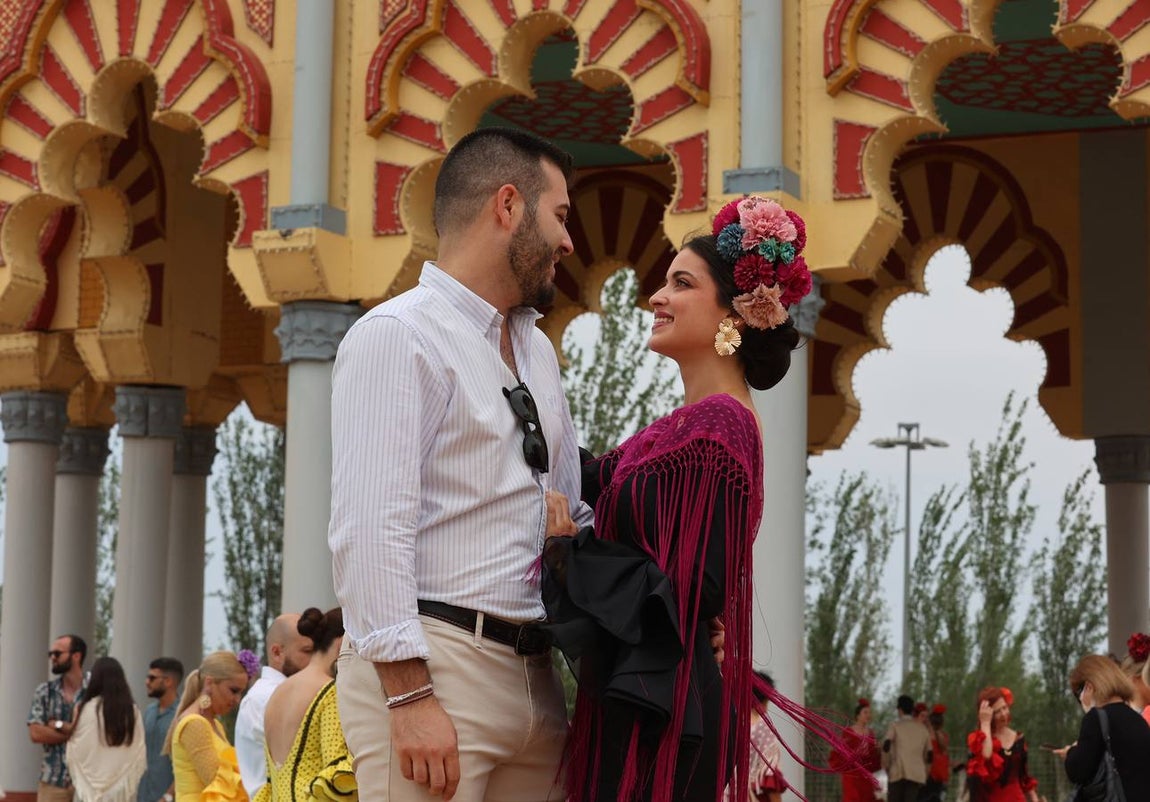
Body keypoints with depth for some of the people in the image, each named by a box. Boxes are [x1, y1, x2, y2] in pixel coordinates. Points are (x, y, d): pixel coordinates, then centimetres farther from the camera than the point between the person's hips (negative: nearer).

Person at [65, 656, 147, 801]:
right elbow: (140, 754, 4)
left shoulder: (87, 710, -10)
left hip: (90, 788, -3)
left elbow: (74, 752, -2)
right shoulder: (133, 712, 0)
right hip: (122, 790, 3)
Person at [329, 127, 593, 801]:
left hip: (532, 669, 8)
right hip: (429, 667, -8)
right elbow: (369, 529, -16)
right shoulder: (397, 336, -8)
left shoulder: (537, 349, 20)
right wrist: (410, 695, -22)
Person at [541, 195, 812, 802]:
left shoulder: (717, 427, -16)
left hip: (655, 707, -9)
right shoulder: (695, 423, 13)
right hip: (636, 696, 9)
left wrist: (567, 548, -14)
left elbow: (692, 591, -21)